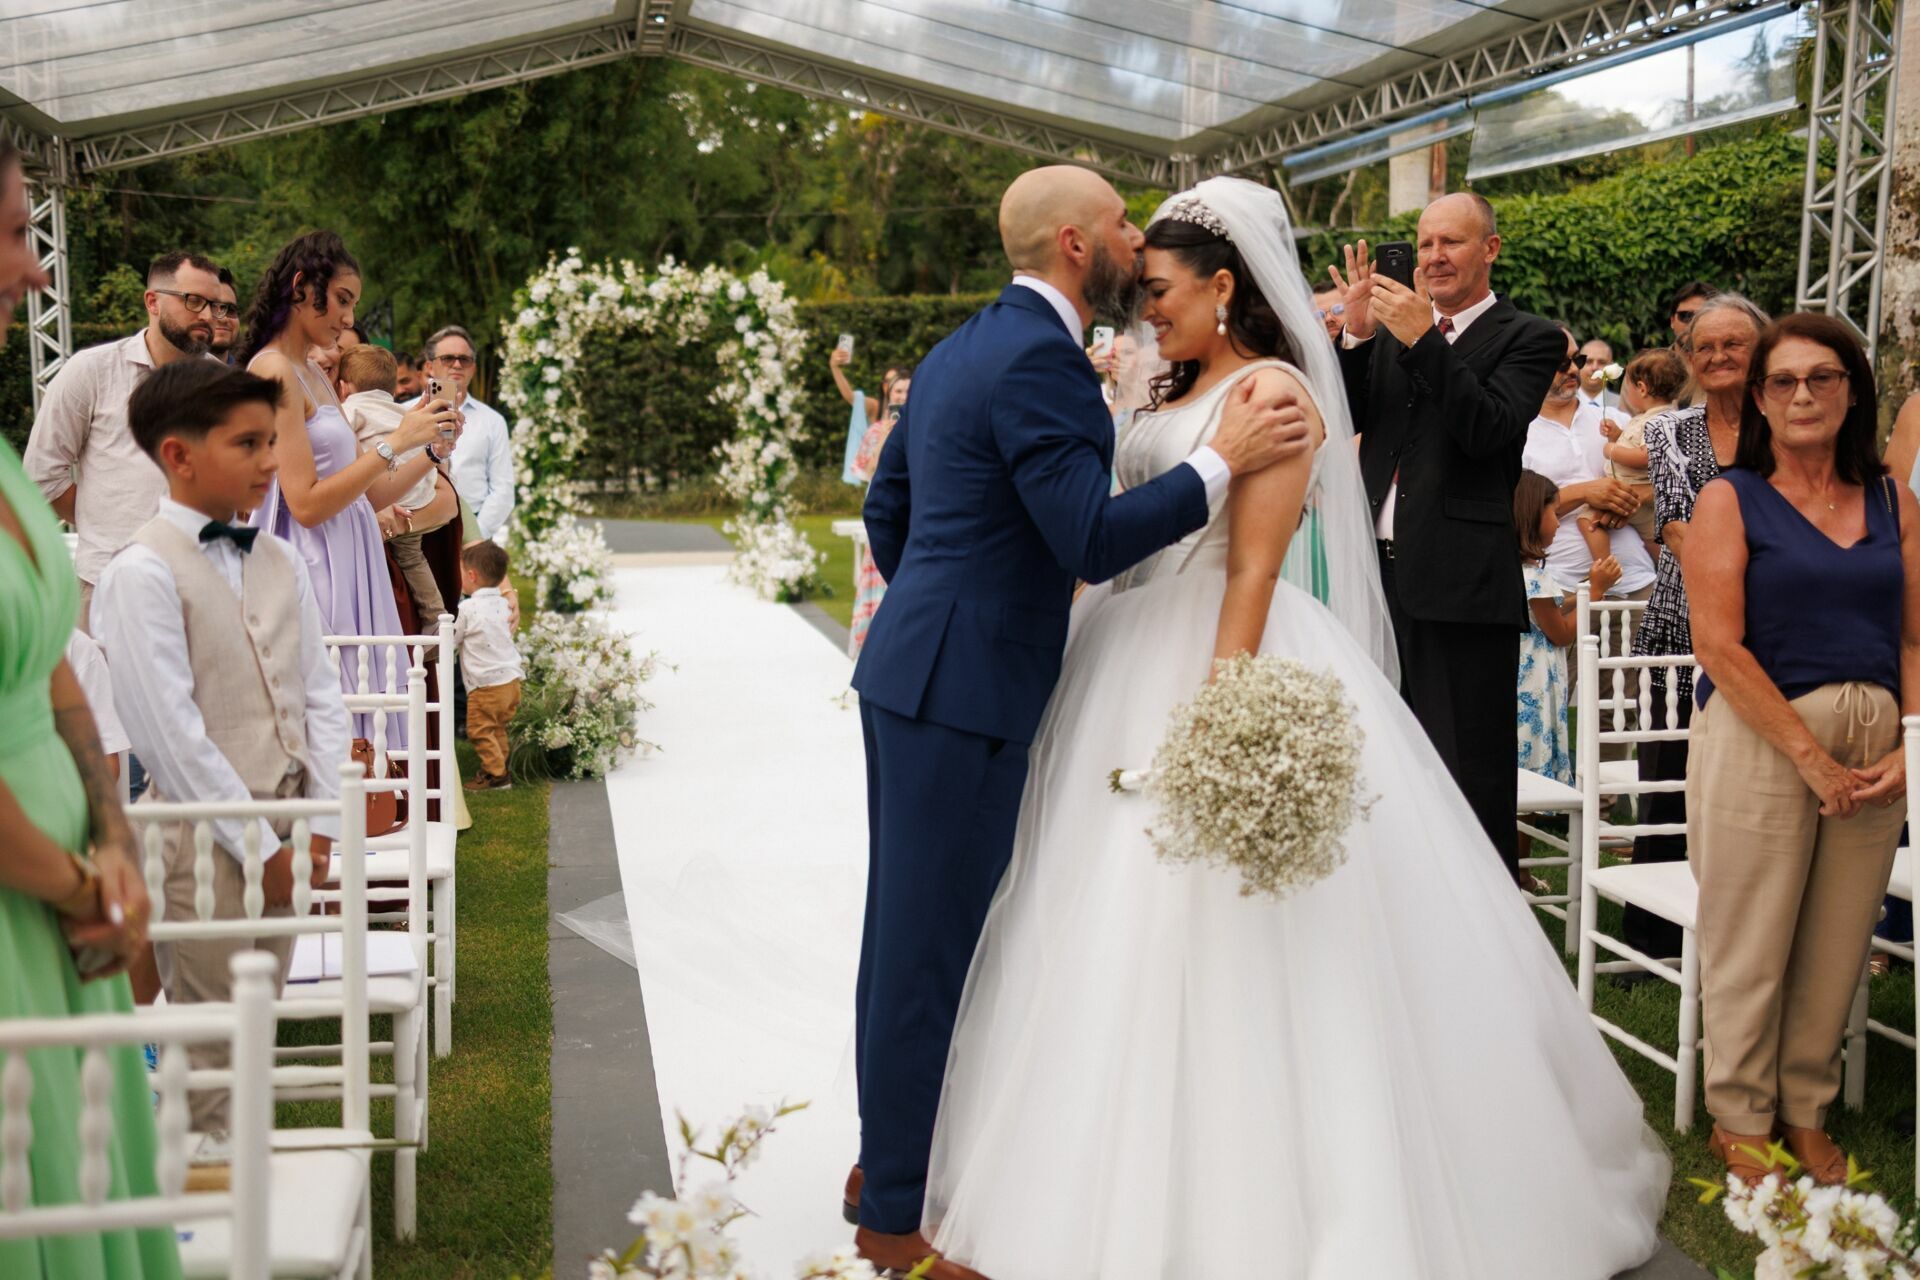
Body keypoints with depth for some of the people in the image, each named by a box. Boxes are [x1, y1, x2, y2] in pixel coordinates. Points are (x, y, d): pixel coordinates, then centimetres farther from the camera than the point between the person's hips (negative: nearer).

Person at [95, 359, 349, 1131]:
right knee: (206, 1046, 4)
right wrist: (256, 846, -15)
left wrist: (321, 823, -1)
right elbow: (169, 731, -17)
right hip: (204, 839, -6)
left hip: (283, 833, 7)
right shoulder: (143, 573, -13)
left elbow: (320, 693, 8)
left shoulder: (280, 560, 8)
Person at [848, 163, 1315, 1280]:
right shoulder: (1041, 360, -16)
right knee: (932, 946, -2)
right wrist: (1225, 460, -16)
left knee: (903, 927, 18)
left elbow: (886, 506, 21)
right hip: (964, 688, -10)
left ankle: (886, 1155, 33)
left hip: (909, 668, 10)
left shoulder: (963, 348, 15)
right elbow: (1093, 542, -22)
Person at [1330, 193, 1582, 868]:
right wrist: (1358, 335, -5)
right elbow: (1348, 420, 8)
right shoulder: (1393, 328, 15)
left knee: (1470, 771, -2)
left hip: (1461, 583, -6)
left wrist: (1424, 338, -19)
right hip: (1384, 571, 6)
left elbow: (1487, 428, -15)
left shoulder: (1527, 338, -1)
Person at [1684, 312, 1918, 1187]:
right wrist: (1811, 754, -13)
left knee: (1837, 942, 9)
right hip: (1759, 739, -3)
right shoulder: (1730, 499, 0)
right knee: (1751, 941, 3)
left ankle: (1806, 1109, 27)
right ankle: (1740, 1119, 20)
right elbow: (1719, 645, -9)